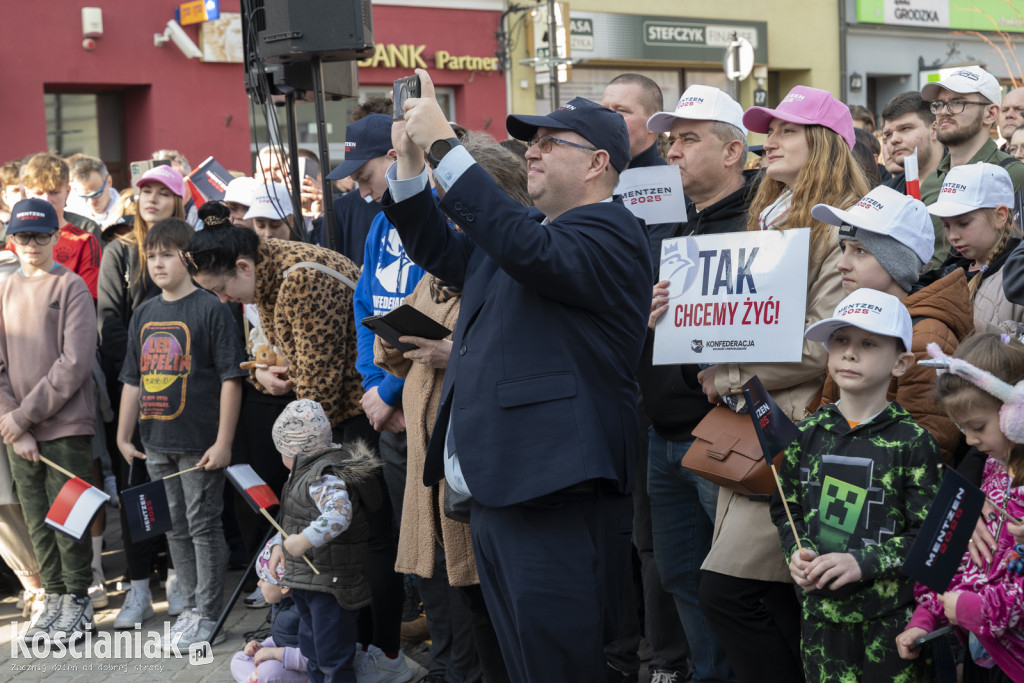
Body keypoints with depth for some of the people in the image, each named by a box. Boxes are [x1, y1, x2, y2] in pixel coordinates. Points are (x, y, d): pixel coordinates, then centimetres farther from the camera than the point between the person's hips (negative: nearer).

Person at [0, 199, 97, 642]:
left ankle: (78, 601, 11)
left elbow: (74, 363, -12)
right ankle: (55, 597, 19)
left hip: (65, 425, -4)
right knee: (36, 519, 8)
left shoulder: (71, 287, -3)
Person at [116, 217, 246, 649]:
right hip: (156, 443, 7)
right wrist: (123, 435, 13)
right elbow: (133, 380, 17)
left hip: (199, 444, -6)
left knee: (203, 527, 1)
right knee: (175, 529, 14)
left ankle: (208, 618, 11)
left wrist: (223, 442, -15)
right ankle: (190, 609, 26)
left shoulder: (211, 309, -8)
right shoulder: (144, 314, 11)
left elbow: (230, 378, -11)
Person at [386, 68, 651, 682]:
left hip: (555, 502, -9)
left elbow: (529, 249, -28)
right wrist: (410, 163, 9)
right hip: (492, 494, 9)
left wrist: (444, 145, -25)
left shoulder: (611, 233, -10)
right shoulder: (526, 226, 20)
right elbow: (440, 250, 24)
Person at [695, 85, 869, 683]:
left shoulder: (843, 226, -8)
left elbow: (821, 346, -17)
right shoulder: (770, 219, 19)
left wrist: (729, 377, -9)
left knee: (728, 589, -13)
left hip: (795, 429, -8)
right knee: (778, 601, 10)